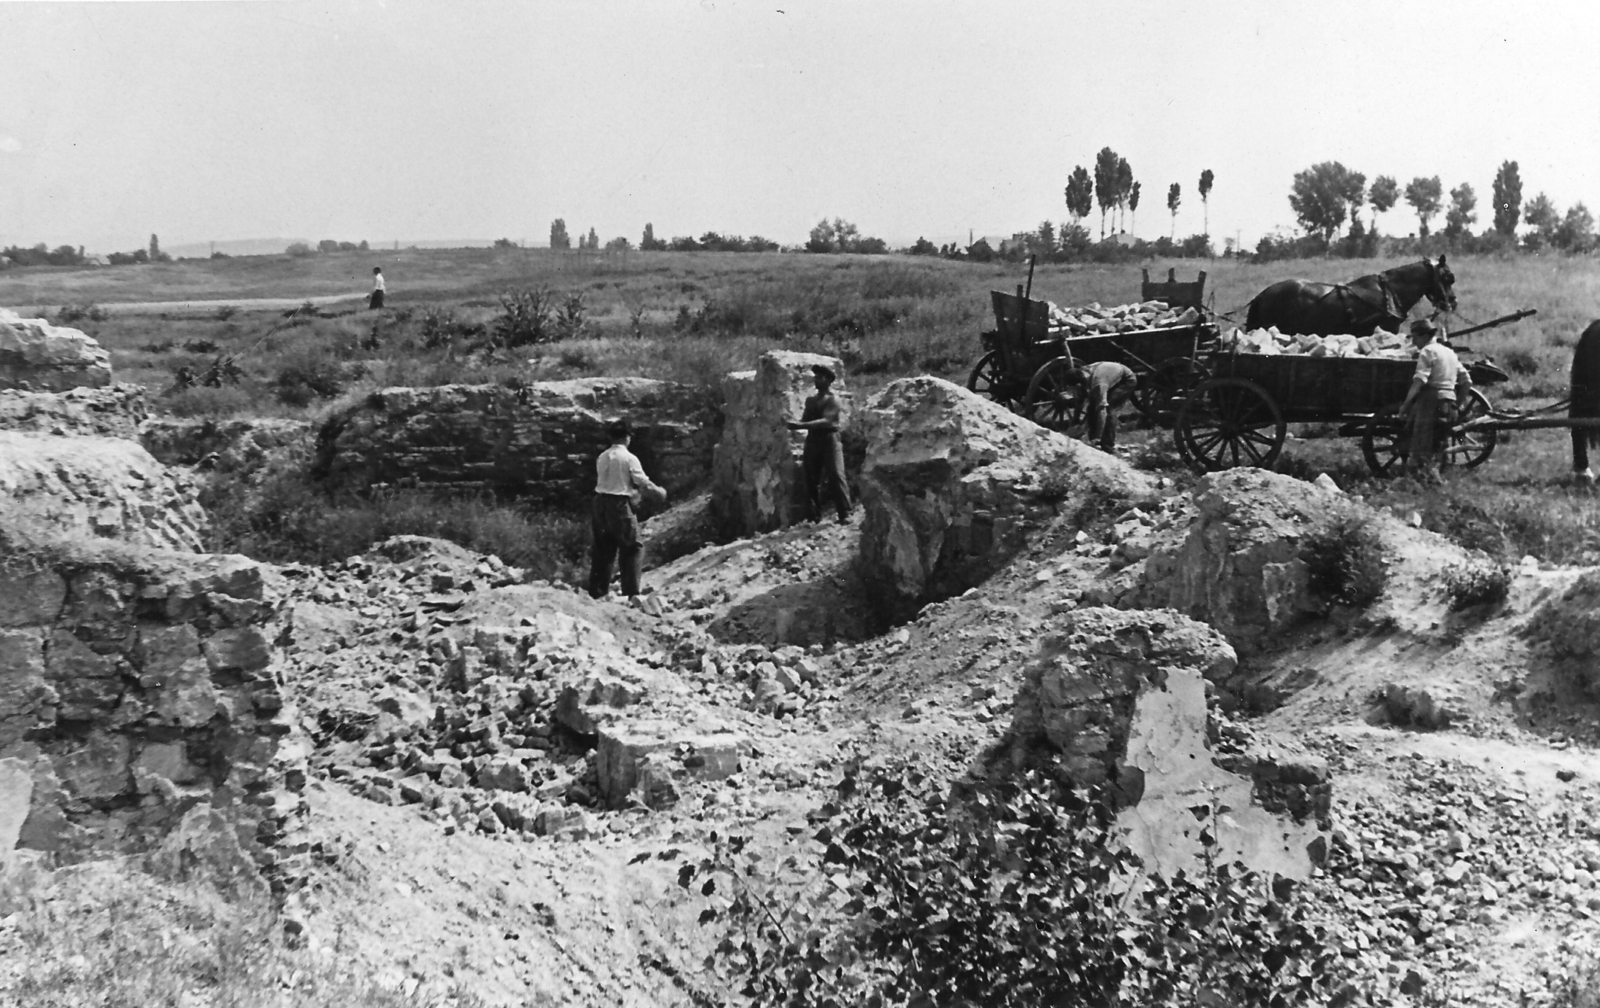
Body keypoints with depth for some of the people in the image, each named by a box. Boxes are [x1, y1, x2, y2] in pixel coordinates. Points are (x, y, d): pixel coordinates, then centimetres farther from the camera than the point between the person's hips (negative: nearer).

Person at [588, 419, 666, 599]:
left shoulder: (602, 457, 6)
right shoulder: (629, 458, -10)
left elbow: (603, 480, 12)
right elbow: (643, 483, -9)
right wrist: (658, 492, 10)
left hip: (601, 502, 6)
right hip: (620, 504, -6)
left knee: (602, 549, 13)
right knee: (630, 549, 5)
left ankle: (597, 591, 17)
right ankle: (631, 592, 3)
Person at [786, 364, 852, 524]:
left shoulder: (833, 399, -4)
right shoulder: (810, 399, 16)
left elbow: (826, 421, -18)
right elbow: (805, 420, 11)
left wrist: (801, 425, -28)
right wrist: (794, 423, -13)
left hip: (829, 439, -6)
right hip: (812, 440, 6)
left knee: (836, 476, -12)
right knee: (811, 479, 2)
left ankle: (845, 514, -11)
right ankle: (814, 516, 8)